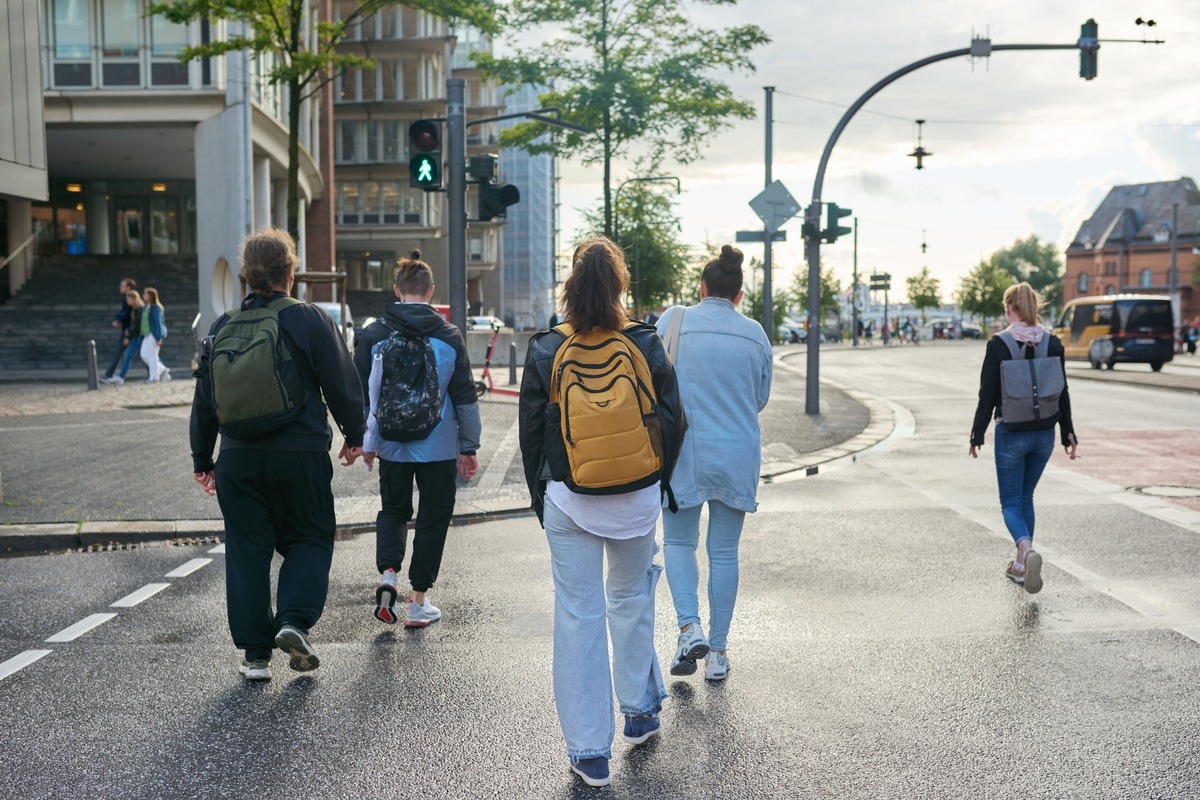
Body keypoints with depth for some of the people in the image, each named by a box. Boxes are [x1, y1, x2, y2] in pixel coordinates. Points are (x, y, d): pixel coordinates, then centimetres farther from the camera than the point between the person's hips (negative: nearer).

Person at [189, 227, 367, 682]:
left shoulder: (222, 328, 6)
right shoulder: (311, 321, -5)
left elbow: (204, 399, 10)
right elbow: (342, 384, -4)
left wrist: (202, 459, 19)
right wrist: (354, 435, 12)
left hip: (238, 458, 3)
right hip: (301, 455, -3)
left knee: (247, 551, 9)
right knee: (309, 539, 14)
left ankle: (255, 653, 12)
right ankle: (294, 620, -7)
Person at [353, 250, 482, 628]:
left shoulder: (373, 334, -4)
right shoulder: (449, 336, -5)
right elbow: (465, 397, -2)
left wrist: (364, 440, 12)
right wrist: (469, 447, 7)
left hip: (391, 445, 1)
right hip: (438, 448, -1)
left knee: (393, 508, 22)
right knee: (433, 517, 11)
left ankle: (388, 573, 0)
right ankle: (419, 601, 14)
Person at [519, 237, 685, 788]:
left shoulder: (545, 350, -6)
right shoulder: (646, 346, -5)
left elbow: (530, 429, 0)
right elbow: (673, 422, 1)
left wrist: (540, 495, 13)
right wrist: (658, 485, 15)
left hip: (568, 500, -1)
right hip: (637, 500, 1)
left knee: (578, 616, 5)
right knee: (632, 601, 22)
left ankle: (589, 751, 9)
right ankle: (641, 712, 36)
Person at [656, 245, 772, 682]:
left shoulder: (674, 322, -6)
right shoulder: (755, 334, 1)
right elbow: (761, 398, 10)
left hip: (683, 449, -2)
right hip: (737, 455, 2)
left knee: (678, 542, 14)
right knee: (724, 552, 10)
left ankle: (690, 628, -4)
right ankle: (717, 652, 14)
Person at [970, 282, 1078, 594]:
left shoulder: (999, 344, -12)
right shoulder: (1053, 343, 0)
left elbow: (987, 395, -10)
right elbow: (1062, 392, 5)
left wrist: (977, 435, -1)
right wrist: (1068, 433, 13)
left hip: (1011, 434, -4)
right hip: (1044, 433, 4)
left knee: (1011, 502, 5)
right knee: (1026, 496, 20)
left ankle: (1027, 549, -23)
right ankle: (1021, 566, 24)